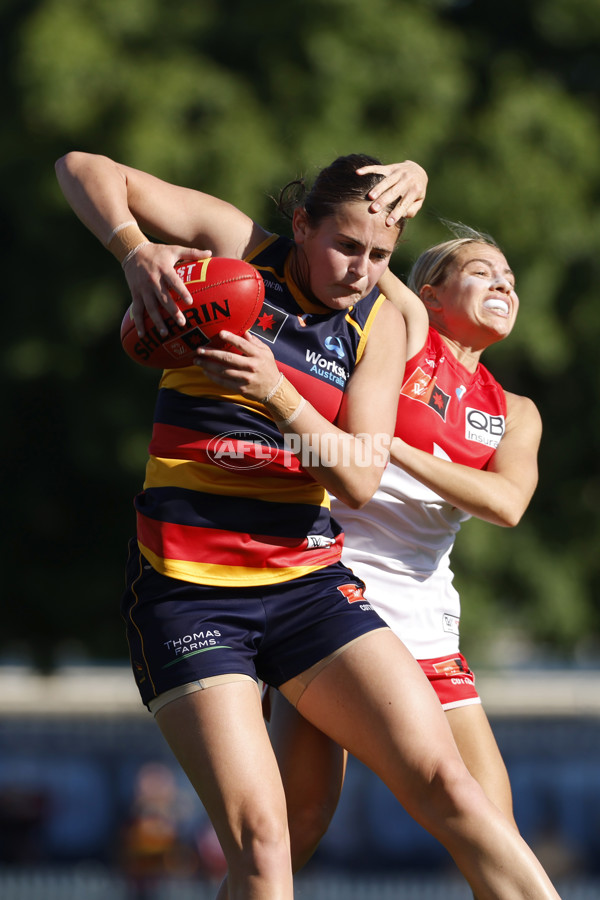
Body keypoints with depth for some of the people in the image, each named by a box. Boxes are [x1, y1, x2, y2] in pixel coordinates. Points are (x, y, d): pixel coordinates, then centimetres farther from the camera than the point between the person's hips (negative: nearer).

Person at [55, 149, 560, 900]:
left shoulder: (380, 324, 6)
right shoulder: (238, 251, -1)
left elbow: (359, 482, -6)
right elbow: (85, 171, -1)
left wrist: (278, 395, -22)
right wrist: (136, 252, -20)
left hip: (308, 579, 3)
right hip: (186, 589, -3)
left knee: (443, 782, -11)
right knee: (257, 834, -17)